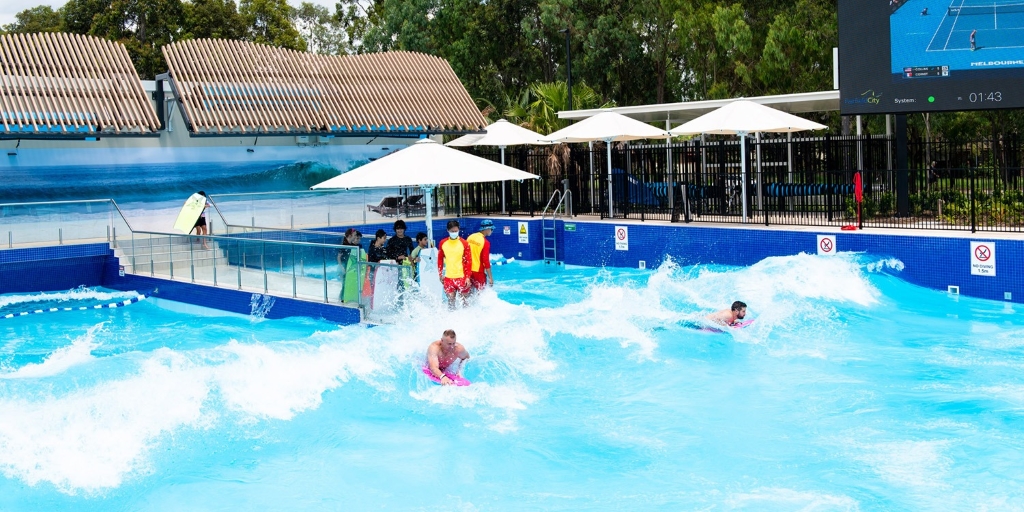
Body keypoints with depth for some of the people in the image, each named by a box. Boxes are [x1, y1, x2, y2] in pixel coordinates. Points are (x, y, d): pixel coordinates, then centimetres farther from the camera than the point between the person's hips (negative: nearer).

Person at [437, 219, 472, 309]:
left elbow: (468, 261, -5)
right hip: (448, 277, 2)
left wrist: (467, 277, -10)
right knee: (451, 299, 5)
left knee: (464, 299, 6)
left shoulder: (464, 243, -6)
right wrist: (440, 274, 7)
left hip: (461, 277, -2)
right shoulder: (443, 243, 2)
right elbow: (440, 260, 11)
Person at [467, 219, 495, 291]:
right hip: (478, 271, -6)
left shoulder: (470, 237, 2)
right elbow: (486, 261, -18)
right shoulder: (485, 242, -17)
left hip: (468, 270, 6)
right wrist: (490, 277, -12)